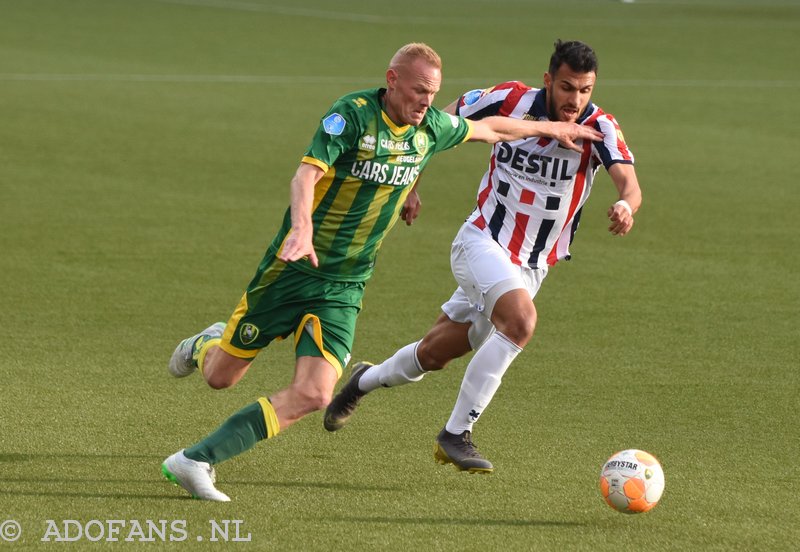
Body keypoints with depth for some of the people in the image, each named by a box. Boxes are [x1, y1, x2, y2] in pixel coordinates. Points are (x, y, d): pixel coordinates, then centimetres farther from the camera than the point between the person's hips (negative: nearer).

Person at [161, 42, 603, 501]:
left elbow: (488, 129, 23)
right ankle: (205, 346, 46)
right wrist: (302, 227, -48)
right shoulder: (353, 113, -16)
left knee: (314, 394, -16)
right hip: (292, 271, -4)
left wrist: (552, 128, 31)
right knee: (221, 376, 7)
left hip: (344, 289, 4)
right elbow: (308, 173, -30)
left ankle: (195, 461, -10)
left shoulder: (430, 127, 3)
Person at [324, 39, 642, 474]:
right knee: (521, 319, -30)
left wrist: (625, 205, -54)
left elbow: (629, 182, -32)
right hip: (482, 242, -3)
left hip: (531, 268, 3)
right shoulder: (512, 101, -14)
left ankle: (366, 380, 43)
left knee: (434, 355, 11)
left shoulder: (600, 128, -14)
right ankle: (456, 434, -20)